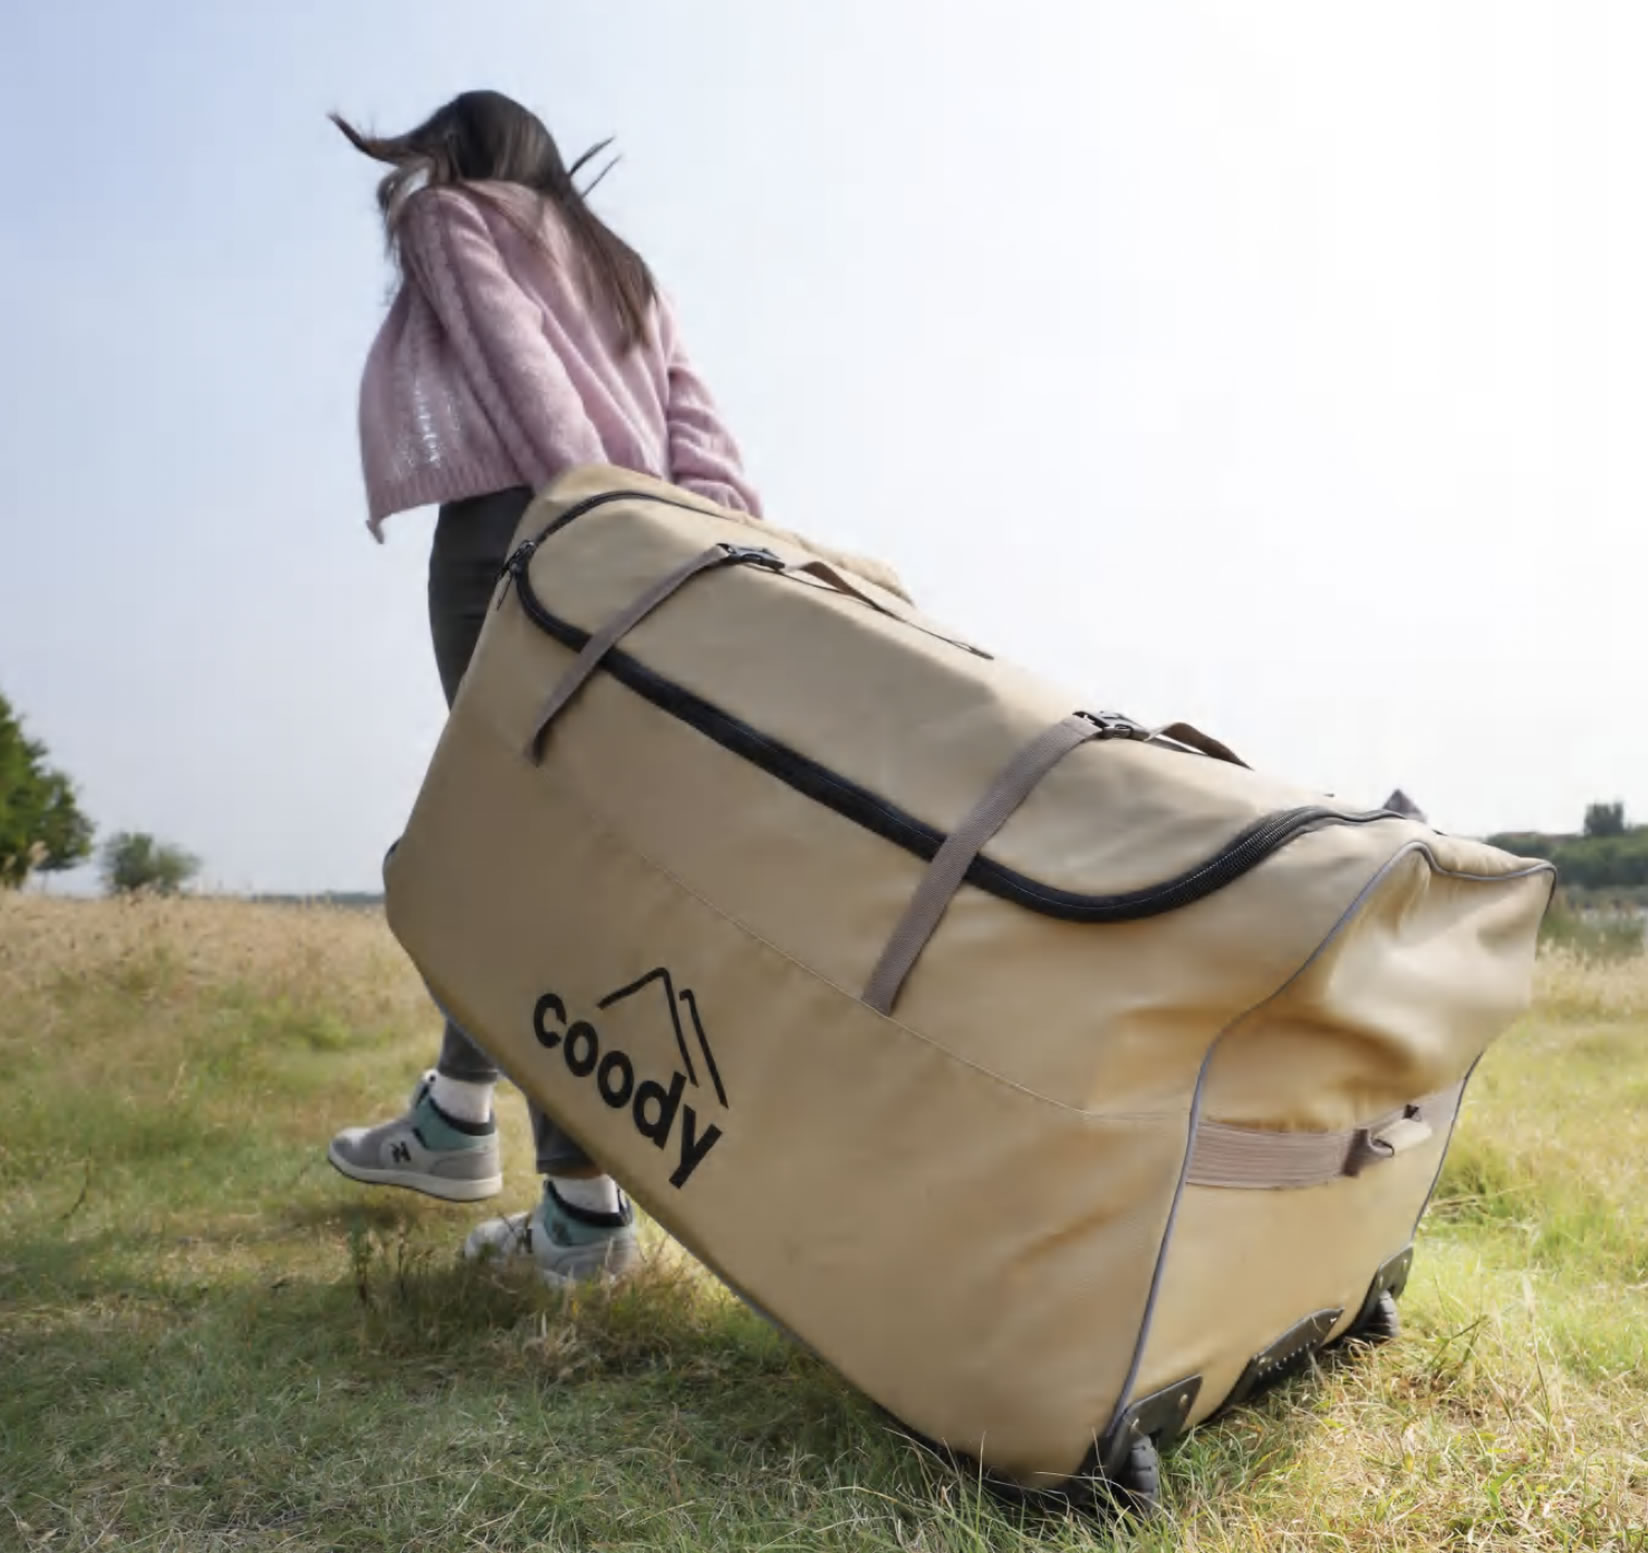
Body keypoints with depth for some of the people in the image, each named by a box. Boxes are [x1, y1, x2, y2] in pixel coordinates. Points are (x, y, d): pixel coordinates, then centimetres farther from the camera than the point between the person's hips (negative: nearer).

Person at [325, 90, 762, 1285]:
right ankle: (458, 1119, 28)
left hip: (512, 539, -6)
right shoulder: (619, 267, 30)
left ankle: (585, 1203, -8)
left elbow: (515, 365, -7)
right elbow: (692, 423, 11)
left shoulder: (447, 217, 13)